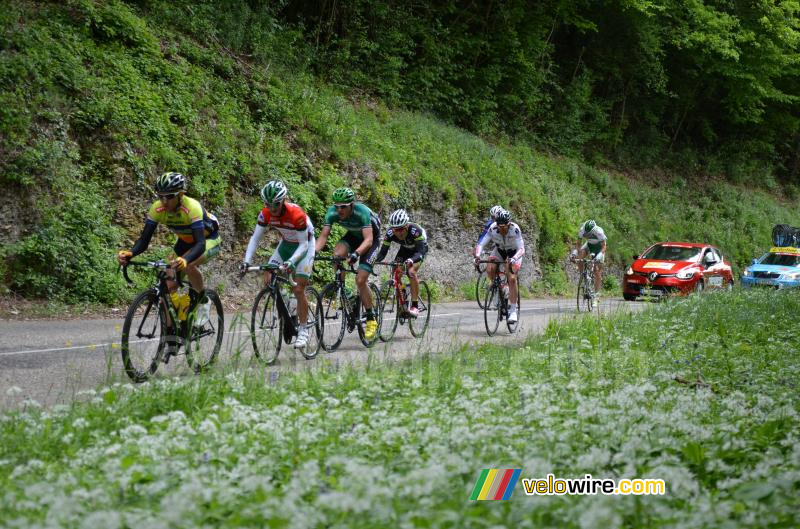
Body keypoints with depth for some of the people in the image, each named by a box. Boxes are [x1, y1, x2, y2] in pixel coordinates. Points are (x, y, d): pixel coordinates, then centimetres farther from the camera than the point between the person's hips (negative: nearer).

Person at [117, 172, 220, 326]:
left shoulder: (192, 208, -36)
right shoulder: (157, 209, -22)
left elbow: (200, 244, -44)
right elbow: (144, 239, -22)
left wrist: (185, 260, -64)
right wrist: (130, 253, -44)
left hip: (208, 239, -5)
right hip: (185, 241, 5)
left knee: (189, 265, -35)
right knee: (169, 287, -7)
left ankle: (203, 301, -9)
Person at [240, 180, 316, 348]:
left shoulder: (296, 214, -34)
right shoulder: (265, 214, -19)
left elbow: (303, 244, -29)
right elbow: (255, 238, -14)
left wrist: (291, 261, -43)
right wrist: (247, 261, -26)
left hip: (304, 245, -5)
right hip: (286, 244, 5)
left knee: (298, 289, -12)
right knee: (268, 277, -12)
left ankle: (303, 330, 1)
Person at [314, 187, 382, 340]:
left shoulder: (362, 212, -36)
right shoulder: (332, 212, -23)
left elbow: (368, 240, -44)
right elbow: (323, 236, -23)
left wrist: (356, 254, -61)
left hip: (371, 239, -5)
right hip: (353, 236, 5)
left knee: (360, 280, -16)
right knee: (337, 254, -29)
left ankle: (371, 319, -1)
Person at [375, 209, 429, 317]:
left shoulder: (416, 231, -40)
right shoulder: (390, 233, -29)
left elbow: (420, 252, -45)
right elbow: (383, 252, -26)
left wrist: (411, 260, -65)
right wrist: (374, 260, -46)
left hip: (420, 248, -4)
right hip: (405, 249, 4)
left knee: (411, 271, -27)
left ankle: (415, 307, -21)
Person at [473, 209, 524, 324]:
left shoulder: (515, 229, -34)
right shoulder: (493, 229, -27)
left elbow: (522, 249, -39)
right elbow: (481, 244, -28)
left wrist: (514, 259, -57)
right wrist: (477, 255, -48)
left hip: (514, 252, -3)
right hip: (499, 250, 3)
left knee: (512, 278, -21)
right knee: (490, 269, -26)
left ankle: (513, 310, -12)